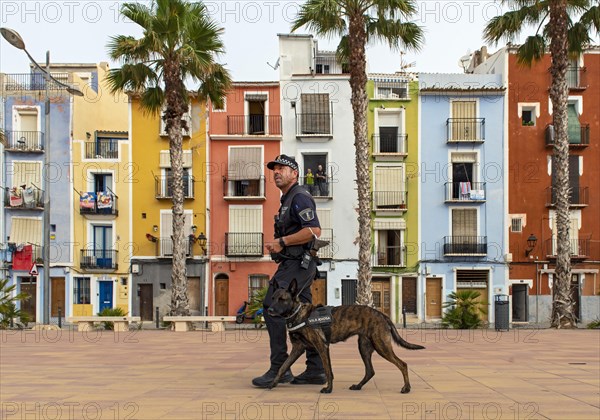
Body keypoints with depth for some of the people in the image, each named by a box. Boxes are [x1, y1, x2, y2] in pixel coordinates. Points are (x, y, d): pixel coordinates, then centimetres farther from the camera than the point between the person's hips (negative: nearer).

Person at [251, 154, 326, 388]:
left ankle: (279, 369, -13)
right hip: (294, 265, 11)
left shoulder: (299, 197, -10)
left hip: (296, 266, -11)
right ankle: (316, 370, 12)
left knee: (272, 309, -14)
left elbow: (314, 230, -23)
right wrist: (276, 246, 14)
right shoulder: (288, 200, 22)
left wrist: (282, 241, -19)